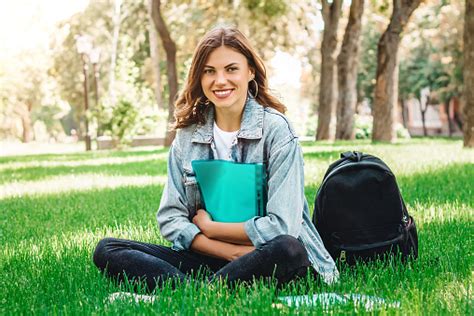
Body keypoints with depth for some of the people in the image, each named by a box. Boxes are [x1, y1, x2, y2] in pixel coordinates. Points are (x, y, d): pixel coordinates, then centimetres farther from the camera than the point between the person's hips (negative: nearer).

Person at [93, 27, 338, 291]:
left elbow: (281, 226, -16)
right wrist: (231, 252, -15)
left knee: (287, 250, -39)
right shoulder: (188, 135, 5)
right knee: (107, 250, -12)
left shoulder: (276, 129, -8)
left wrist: (209, 227, -5)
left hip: (268, 258, -4)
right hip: (210, 258, 4)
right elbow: (171, 219, 0)